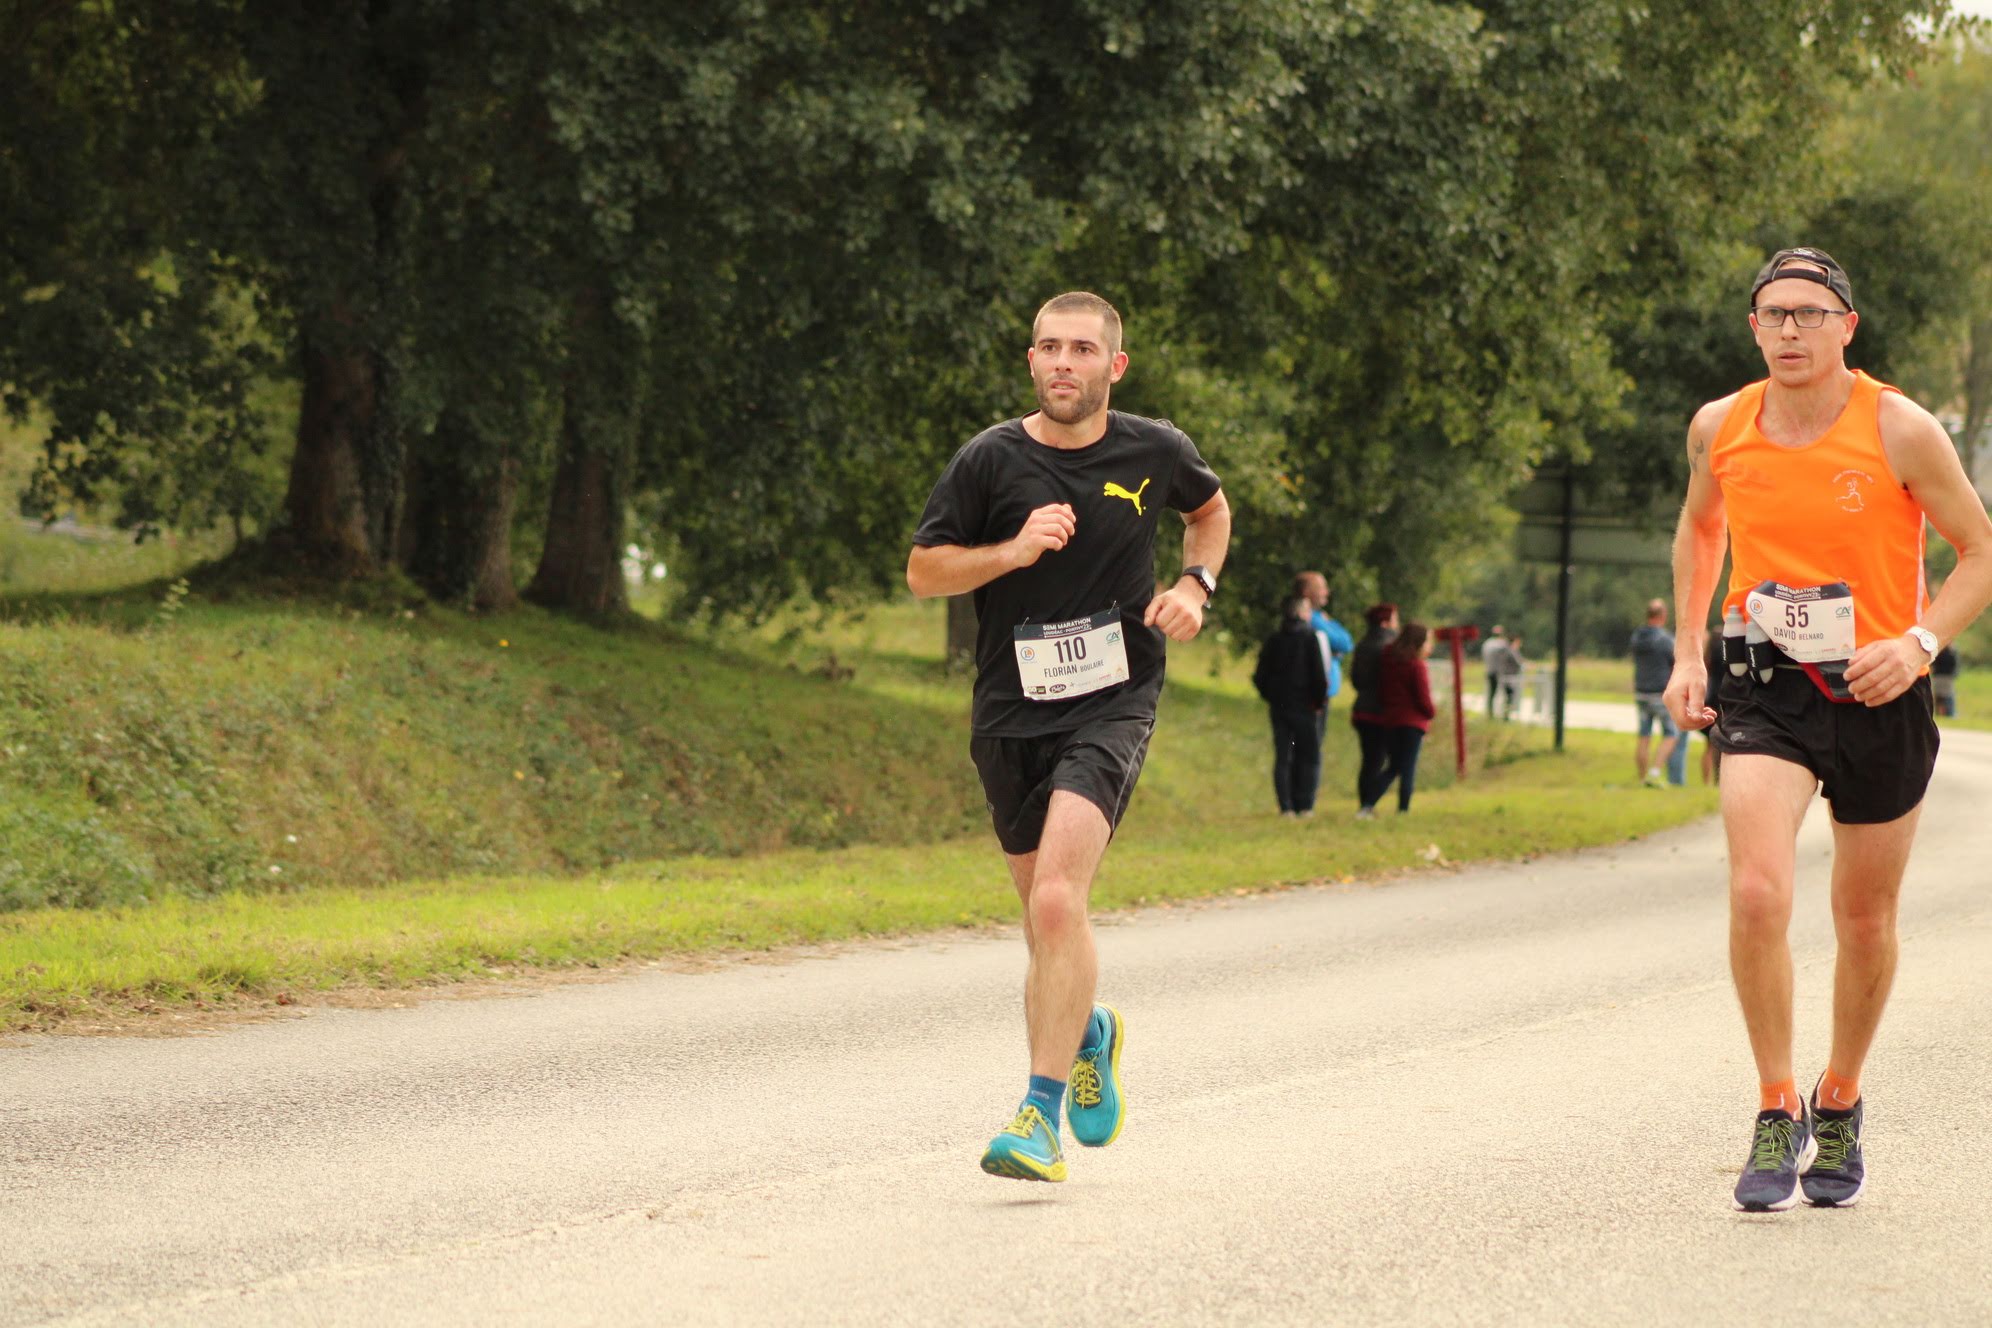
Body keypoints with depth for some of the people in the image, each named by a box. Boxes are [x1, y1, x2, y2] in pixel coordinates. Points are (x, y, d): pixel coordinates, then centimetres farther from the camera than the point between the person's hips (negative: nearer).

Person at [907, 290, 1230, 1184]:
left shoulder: (1155, 452, 0)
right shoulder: (991, 460, -4)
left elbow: (1211, 510, 22)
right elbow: (922, 571, 1)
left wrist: (1194, 585, 4)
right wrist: (1013, 550, -15)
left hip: (1112, 704, -2)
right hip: (1011, 712, 2)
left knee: (1056, 901, -21)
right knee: (1046, 916, 12)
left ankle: (1041, 1112, -17)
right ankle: (1087, 1034, 45)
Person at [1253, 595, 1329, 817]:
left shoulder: (1273, 641, 6)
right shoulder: (1309, 639, -8)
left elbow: (1259, 677, 7)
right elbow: (1319, 675, -12)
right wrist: (1320, 701, 1)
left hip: (1278, 707, 4)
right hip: (1303, 707, -4)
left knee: (1282, 758, 5)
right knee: (1309, 757, 5)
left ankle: (1286, 806, -1)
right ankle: (1305, 805, -1)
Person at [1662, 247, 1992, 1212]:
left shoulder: (1901, 431, -11)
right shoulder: (1719, 428, -1)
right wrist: (1687, 653, 11)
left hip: (1877, 697, -1)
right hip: (1766, 691, 1)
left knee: (1865, 922, 11)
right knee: (1757, 894, -20)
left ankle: (1839, 1105, 34)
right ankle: (1777, 1114, -7)